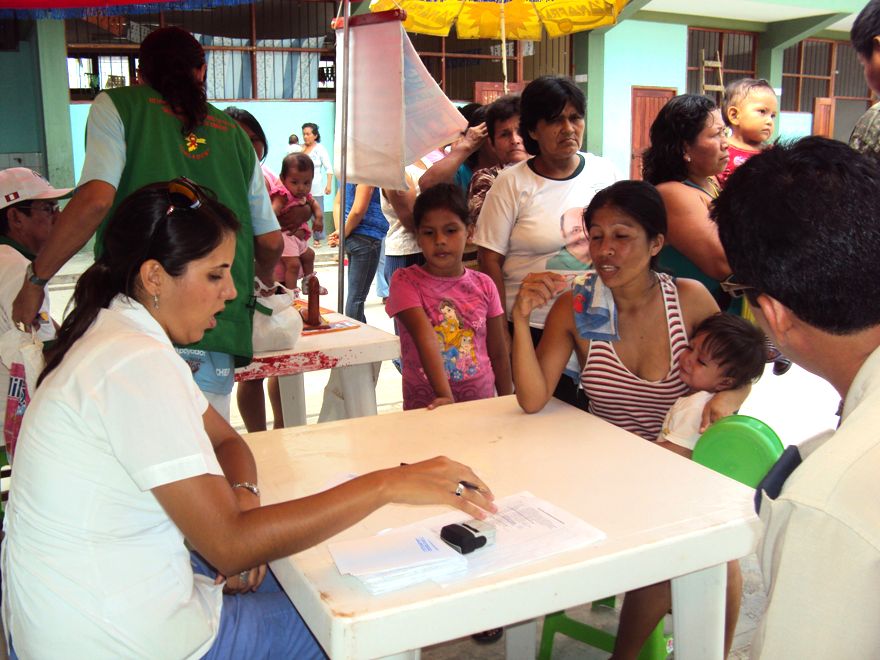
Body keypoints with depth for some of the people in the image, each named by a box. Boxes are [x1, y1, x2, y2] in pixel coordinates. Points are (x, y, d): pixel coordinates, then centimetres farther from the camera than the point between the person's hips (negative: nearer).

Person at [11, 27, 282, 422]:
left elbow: (95, 200, -10)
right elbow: (270, 242, 18)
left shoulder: (118, 106, 7)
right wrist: (265, 280, 40)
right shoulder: (234, 134, 18)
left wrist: (35, 280, 1)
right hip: (219, 336, 4)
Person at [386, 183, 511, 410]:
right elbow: (425, 337, -20)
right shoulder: (405, 281, -5)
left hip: (481, 403, 2)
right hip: (428, 407, -2)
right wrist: (445, 397, -31)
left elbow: (498, 354, 9)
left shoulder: (484, 286, 4)